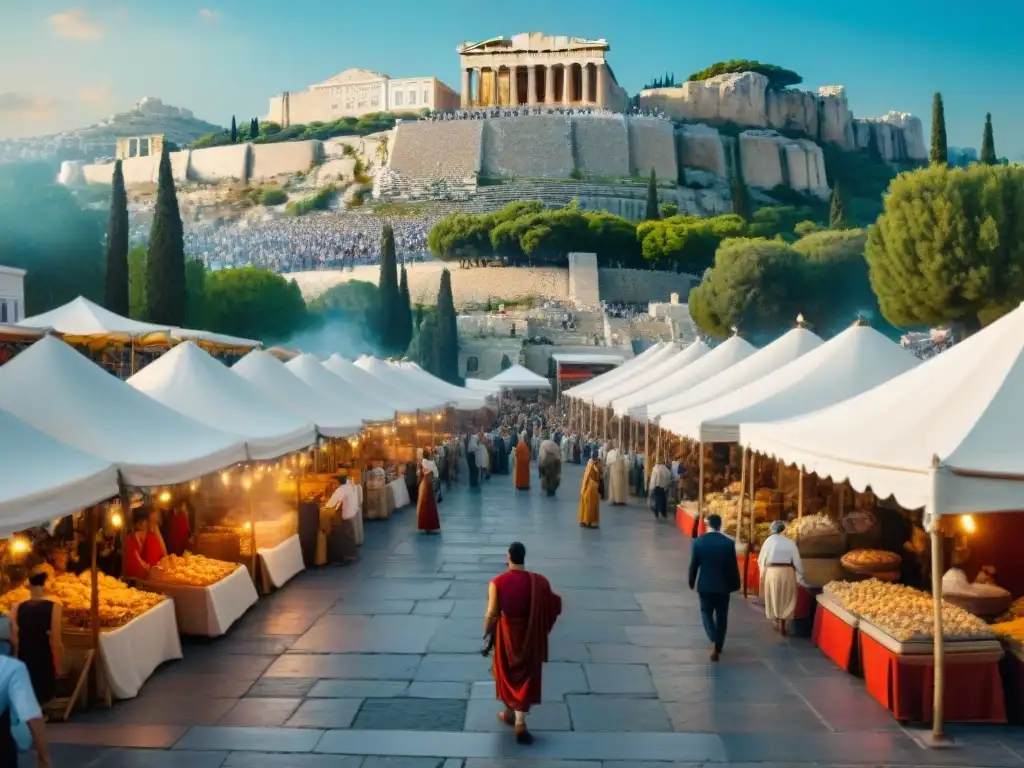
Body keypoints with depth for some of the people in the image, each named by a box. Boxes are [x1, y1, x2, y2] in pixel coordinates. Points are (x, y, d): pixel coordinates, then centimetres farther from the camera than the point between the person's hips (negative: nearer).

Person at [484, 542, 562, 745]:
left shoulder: (497, 583, -17)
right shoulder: (538, 582, -13)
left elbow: (491, 614, -14)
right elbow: (552, 607, -4)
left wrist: (486, 633, 2)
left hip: (506, 635, 0)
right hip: (530, 636, 0)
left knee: (507, 672, 21)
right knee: (525, 675, 11)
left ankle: (510, 712, 37)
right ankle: (520, 721, 5)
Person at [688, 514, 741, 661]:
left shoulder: (698, 542, -9)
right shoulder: (729, 543, -9)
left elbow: (693, 565, -3)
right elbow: (733, 566, -5)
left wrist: (692, 582, 11)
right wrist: (735, 584, 7)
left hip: (705, 585, 0)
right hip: (723, 585, 0)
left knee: (706, 613, 13)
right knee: (721, 616, 14)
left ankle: (714, 641, -9)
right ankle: (718, 646, 20)